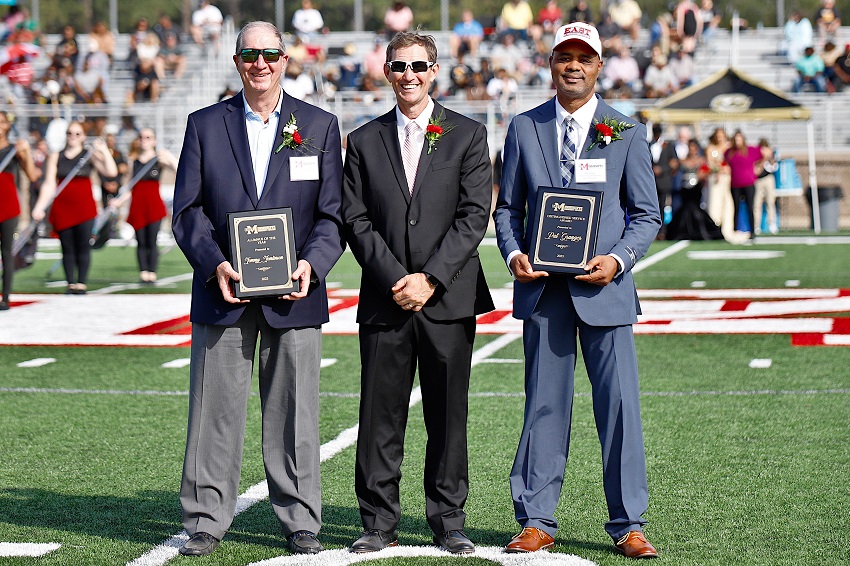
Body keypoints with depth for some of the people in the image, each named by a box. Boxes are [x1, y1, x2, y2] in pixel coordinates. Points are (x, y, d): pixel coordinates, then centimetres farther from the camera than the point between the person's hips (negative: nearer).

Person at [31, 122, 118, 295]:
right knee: (67, 248, 3)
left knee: (83, 246, -4)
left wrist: (104, 151, -12)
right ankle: (70, 284, 9)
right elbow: (49, 184, 4)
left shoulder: (90, 155, 4)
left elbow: (111, 172, -9)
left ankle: (81, 283, 3)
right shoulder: (56, 157, 8)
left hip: (84, 206, -1)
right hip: (62, 207, 1)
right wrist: (39, 207, -4)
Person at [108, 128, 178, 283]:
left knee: (152, 241, -5)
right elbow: (130, 188, 14)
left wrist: (169, 157, -22)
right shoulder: (133, 160, 12)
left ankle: (152, 273, 0)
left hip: (154, 204, -3)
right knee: (141, 242, 2)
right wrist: (119, 201, 3)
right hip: (137, 205, 3)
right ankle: (143, 273, 4)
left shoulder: (159, 159, 4)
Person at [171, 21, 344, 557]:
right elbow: (188, 211, 4)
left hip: (293, 294, 0)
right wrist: (215, 264, -13)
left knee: (296, 413, 4)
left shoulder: (320, 126, 7)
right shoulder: (205, 125, 7)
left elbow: (332, 213, 5)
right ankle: (206, 520, 11)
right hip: (223, 292, 0)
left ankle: (300, 522, 14)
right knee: (215, 412, 2)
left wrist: (311, 264, -13)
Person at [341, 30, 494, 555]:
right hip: (385, 298, 1)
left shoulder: (468, 135, 5)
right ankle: (379, 522, 10)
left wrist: (430, 279, -11)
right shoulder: (364, 141, 10)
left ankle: (449, 521, 12)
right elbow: (357, 220, 4)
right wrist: (394, 278, -9)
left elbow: (474, 216, -2)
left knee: (449, 414, 4)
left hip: (448, 296, -1)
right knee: (380, 415, 2)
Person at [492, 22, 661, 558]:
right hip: (543, 288, 1)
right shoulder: (524, 128, 9)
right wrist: (514, 254, -6)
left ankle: (629, 525, 6)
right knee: (543, 406, 5)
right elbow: (508, 206, 13)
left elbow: (647, 215, 5)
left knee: (620, 405, -2)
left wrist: (618, 260, -12)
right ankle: (537, 522, 13)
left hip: (604, 288, -1)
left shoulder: (627, 131, 5)